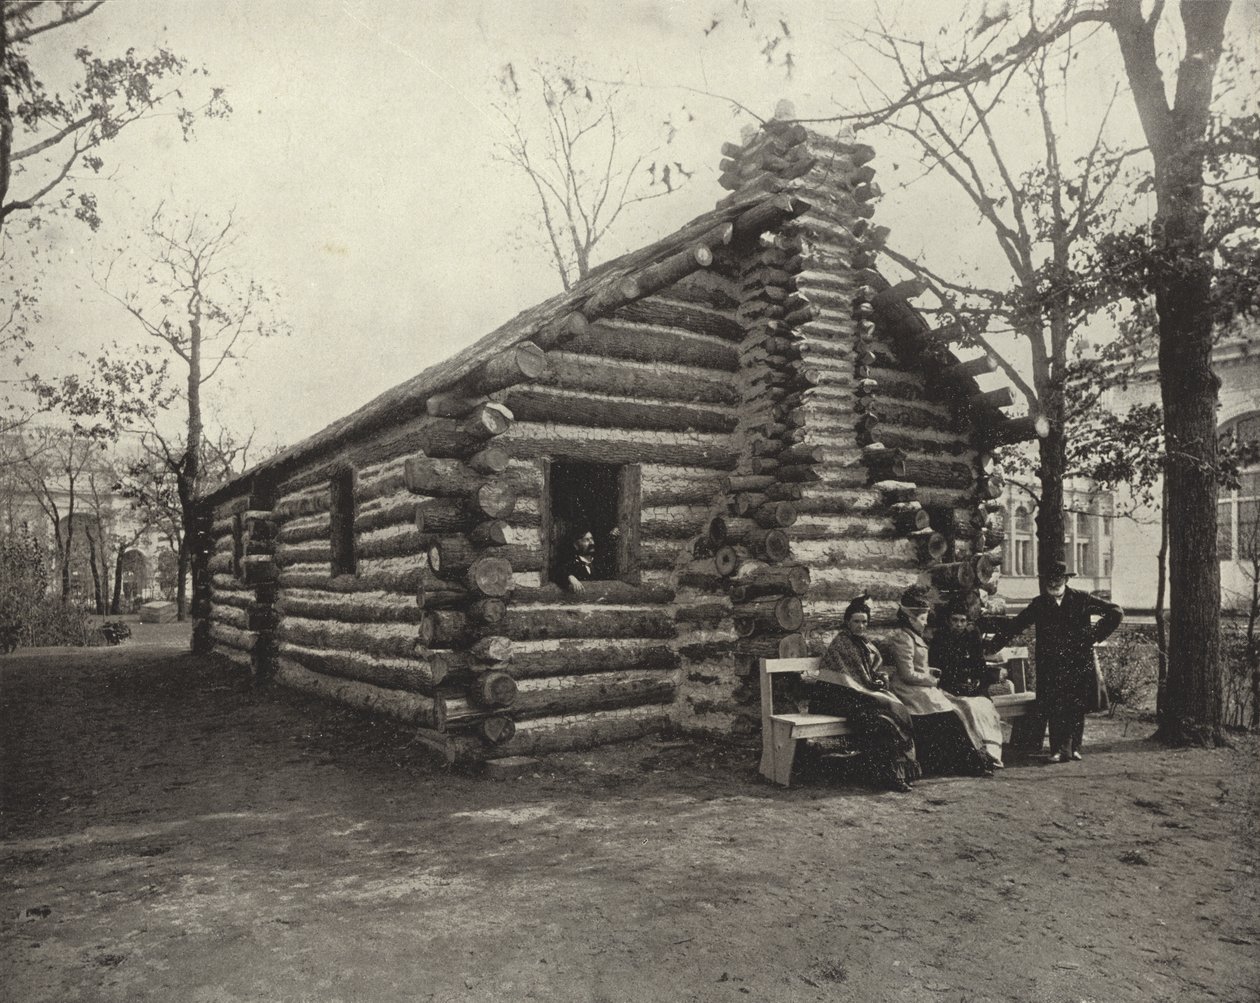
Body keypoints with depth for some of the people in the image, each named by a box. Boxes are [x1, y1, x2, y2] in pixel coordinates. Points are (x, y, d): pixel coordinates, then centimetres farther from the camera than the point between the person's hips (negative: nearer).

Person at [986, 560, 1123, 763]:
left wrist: (1096, 636, 1)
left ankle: (1072, 748, 14)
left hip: (1078, 664, 0)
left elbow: (1115, 612, 8)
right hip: (1051, 667, 1)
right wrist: (990, 647, 1)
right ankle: (1059, 750, 0)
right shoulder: (1039, 605, 7)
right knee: (1055, 708, -5)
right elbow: (1014, 627, 9)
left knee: (1077, 707, 1)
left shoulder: (1080, 600, 3)